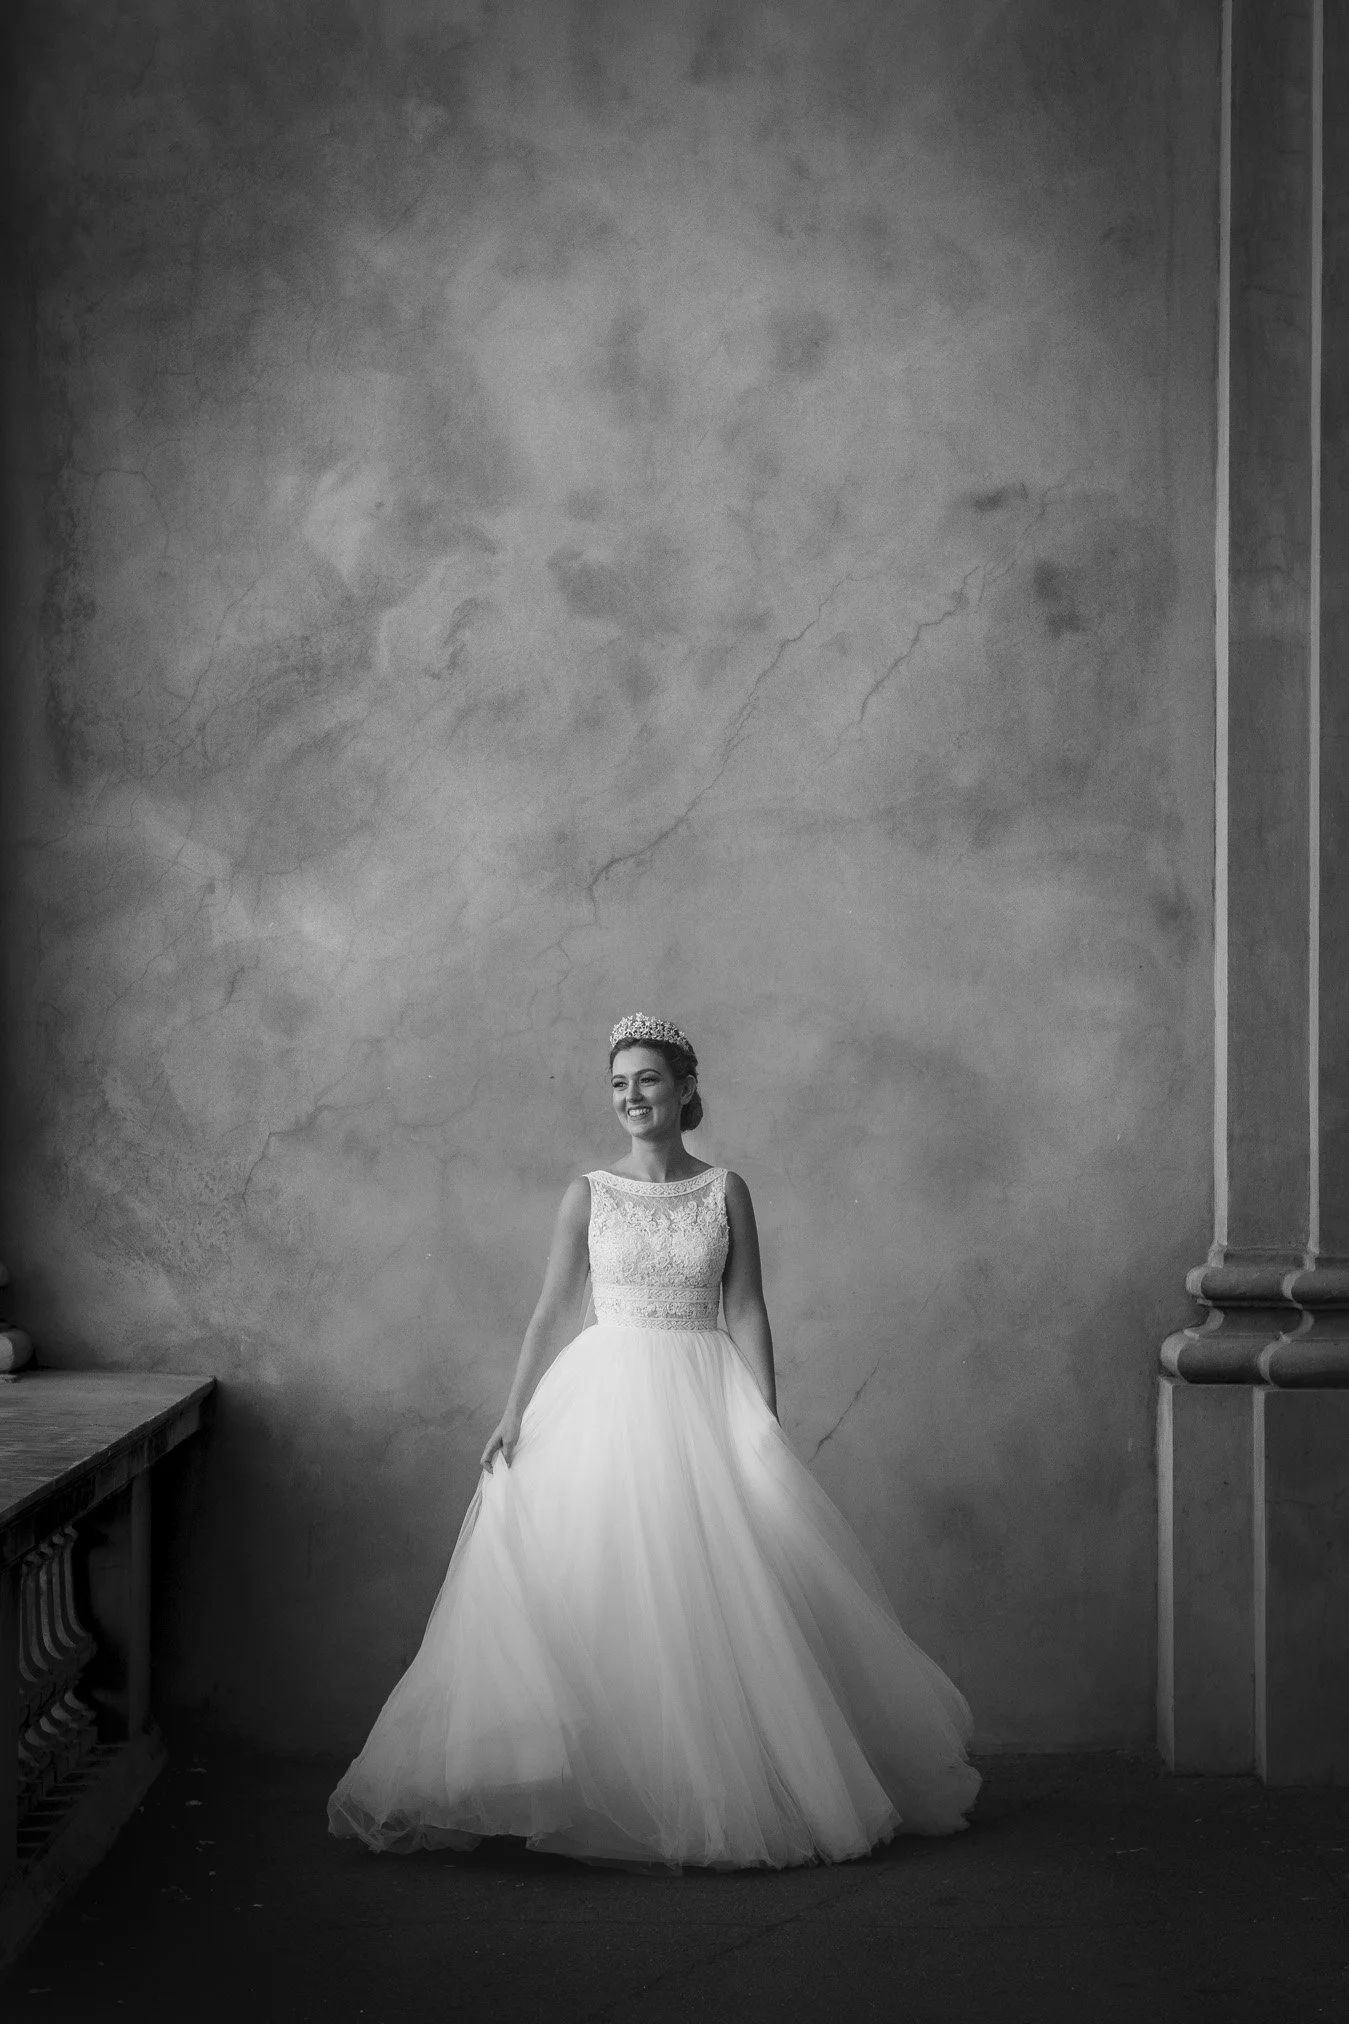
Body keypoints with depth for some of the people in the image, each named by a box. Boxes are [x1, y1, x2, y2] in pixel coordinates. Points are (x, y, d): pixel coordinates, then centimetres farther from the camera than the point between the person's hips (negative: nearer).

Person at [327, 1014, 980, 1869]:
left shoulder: (726, 1191, 3)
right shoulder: (589, 1194, 4)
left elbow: (748, 1312, 2)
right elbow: (551, 1311, 5)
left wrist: (767, 1425, -5)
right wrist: (514, 1414, -2)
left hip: (706, 1400, 0)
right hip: (605, 1397, 1)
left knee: (727, 1591, -3)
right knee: (594, 1588, -4)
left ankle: (735, 1787, 8)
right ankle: (606, 1786, 5)